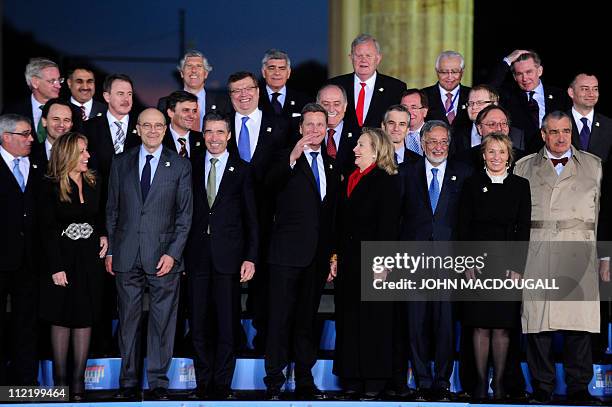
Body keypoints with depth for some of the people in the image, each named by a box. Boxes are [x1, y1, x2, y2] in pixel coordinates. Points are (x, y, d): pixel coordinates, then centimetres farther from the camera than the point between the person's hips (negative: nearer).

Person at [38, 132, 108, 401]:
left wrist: (103, 235, 2)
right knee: (61, 320, 2)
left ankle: (79, 381, 7)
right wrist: (56, 267, -15)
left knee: (85, 319, 3)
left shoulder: (92, 183, 8)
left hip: (89, 258, 4)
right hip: (63, 260, -4)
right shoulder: (51, 187, -7)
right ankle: (60, 381, 8)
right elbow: (48, 230, -9)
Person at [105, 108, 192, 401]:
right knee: (128, 320, 6)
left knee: (162, 322, 1)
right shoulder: (121, 163, 10)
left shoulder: (180, 166, 4)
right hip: (126, 256, 2)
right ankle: (128, 382, 14)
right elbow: (112, 210, 12)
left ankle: (158, 382, 9)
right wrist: (110, 250, 5)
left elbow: (185, 214, 2)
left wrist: (173, 253, -7)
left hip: (163, 256, -2)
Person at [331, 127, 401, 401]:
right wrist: (335, 258, 12)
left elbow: (388, 225, -12)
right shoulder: (349, 181, 17)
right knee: (348, 322, 7)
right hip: (348, 262, 7)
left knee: (373, 323, -3)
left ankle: (373, 384, 3)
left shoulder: (386, 182, -6)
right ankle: (352, 384, 12)